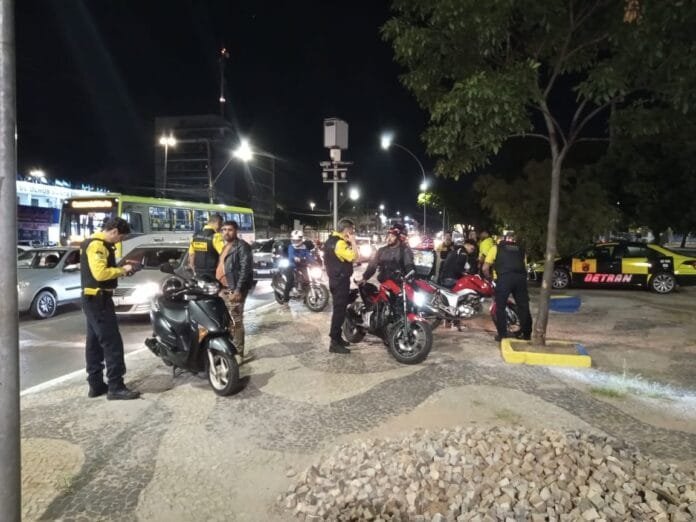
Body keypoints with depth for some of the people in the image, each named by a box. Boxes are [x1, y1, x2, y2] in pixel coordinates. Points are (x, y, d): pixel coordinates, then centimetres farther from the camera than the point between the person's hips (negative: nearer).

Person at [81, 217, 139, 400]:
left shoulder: (97, 243, 17)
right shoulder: (97, 245, -17)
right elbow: (100, 273, -28)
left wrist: (120, 270, 5)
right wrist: (122, 270, -15)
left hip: (94, 299, 11)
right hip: (98, 299, -11)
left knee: (95, 343, 13)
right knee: (112, 343, -10)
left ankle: (96, 385, 20)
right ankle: (116, 387, -7)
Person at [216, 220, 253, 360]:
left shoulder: (242, 246, -11)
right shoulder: (225, 246, 19)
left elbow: (246, 269, -19)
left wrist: (238, 290, -25)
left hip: (234, 290, -9)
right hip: (224, 289, 10)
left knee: (235, 322, -7)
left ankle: (238, 353, -1)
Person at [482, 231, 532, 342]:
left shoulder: (496, 247, 19)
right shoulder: (521, 249, 28)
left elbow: (485, 268, 15)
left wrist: (489, 278, 32)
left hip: (504, 278, -3)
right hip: (520, 277, 3)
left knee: (500, 306, 8)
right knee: (523, 306, 14)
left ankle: (502, 334, 7)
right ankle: (526, 333, 22)